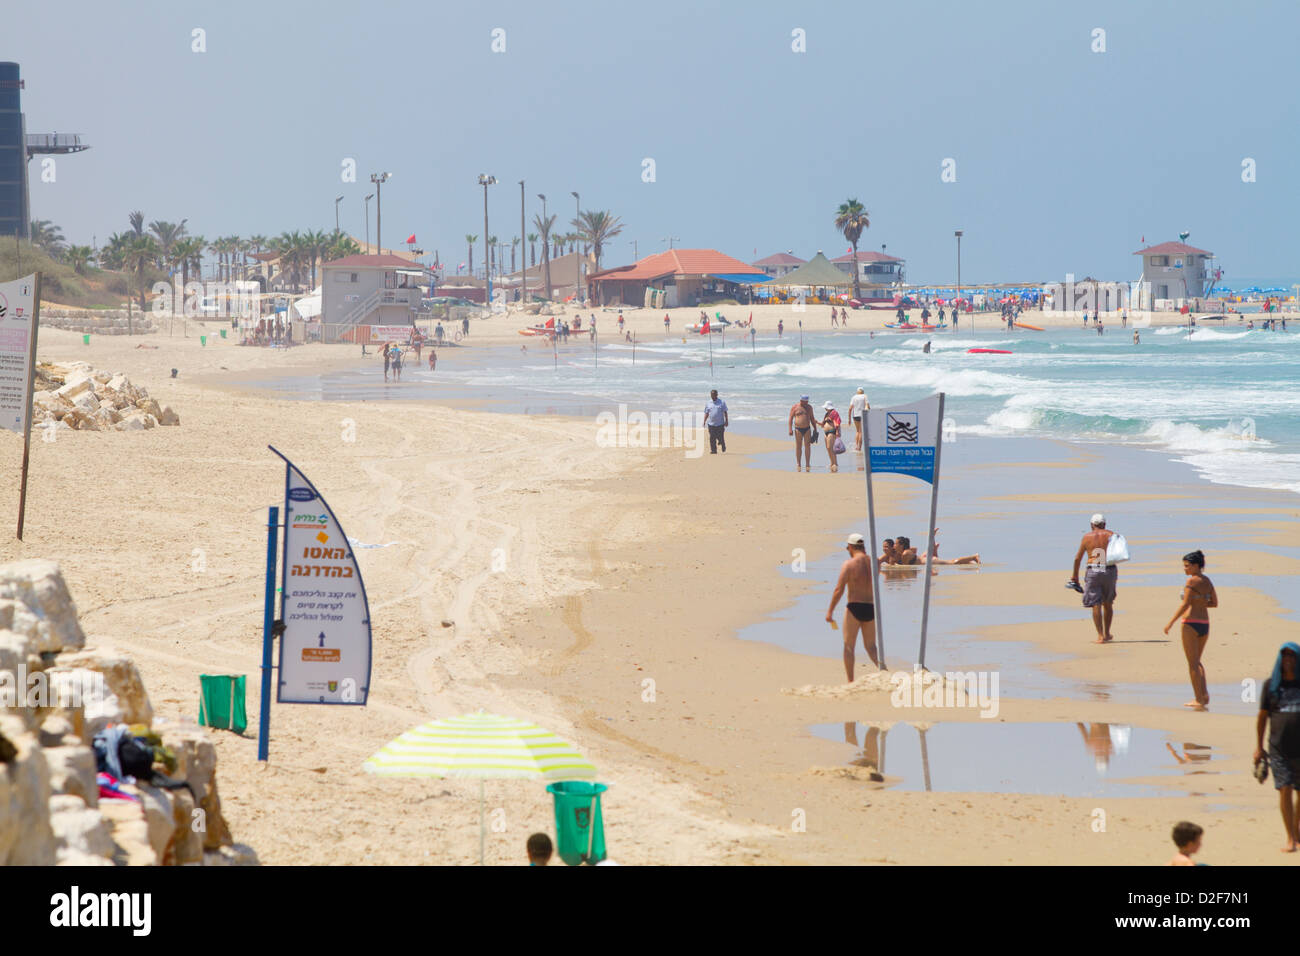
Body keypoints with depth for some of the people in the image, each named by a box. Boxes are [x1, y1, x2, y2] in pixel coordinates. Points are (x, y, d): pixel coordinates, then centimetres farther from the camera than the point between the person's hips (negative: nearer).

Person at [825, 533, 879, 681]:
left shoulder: (848, 564, -9)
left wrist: (830, 611, -5)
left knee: (849, 646, 7)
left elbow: (839, 590, -12)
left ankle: (850, 681, 6)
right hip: (871, 608, 4)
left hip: (854, 608, -4)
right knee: (870, 645, 15)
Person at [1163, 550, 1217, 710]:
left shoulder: (1191, 581, -12)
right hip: (1204, 624, 7)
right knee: (1197, 661, 21)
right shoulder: (1207, 581, 9)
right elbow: (1215, 603, 14)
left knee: (1193, 663, 1)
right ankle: (1204, 693, 7)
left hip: (1191, 623, -7)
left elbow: (1185, 604, -17)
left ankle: (1199, 699, 1)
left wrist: (1171, 622, -13)